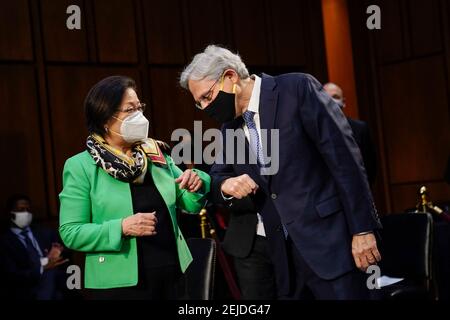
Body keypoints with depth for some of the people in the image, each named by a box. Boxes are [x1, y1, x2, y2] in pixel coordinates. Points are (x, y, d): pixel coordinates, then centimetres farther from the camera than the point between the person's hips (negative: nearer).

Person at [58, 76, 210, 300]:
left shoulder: (156, 156, 7)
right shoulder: (80, 167, -6)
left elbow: (191, 205, 11)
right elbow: (70, 233, -10)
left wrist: (196, 184, -11)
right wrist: (121, 228, -22)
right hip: (118, 284, -4)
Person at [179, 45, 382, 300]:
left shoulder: (298, 88, -8)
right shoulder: (229, 127, 12)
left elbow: (343, 155, -11)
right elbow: (217, 176, 19)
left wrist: (362, 229, -14)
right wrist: (226, 184, -6)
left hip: (329, 239, -6)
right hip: (284, 253, 6)